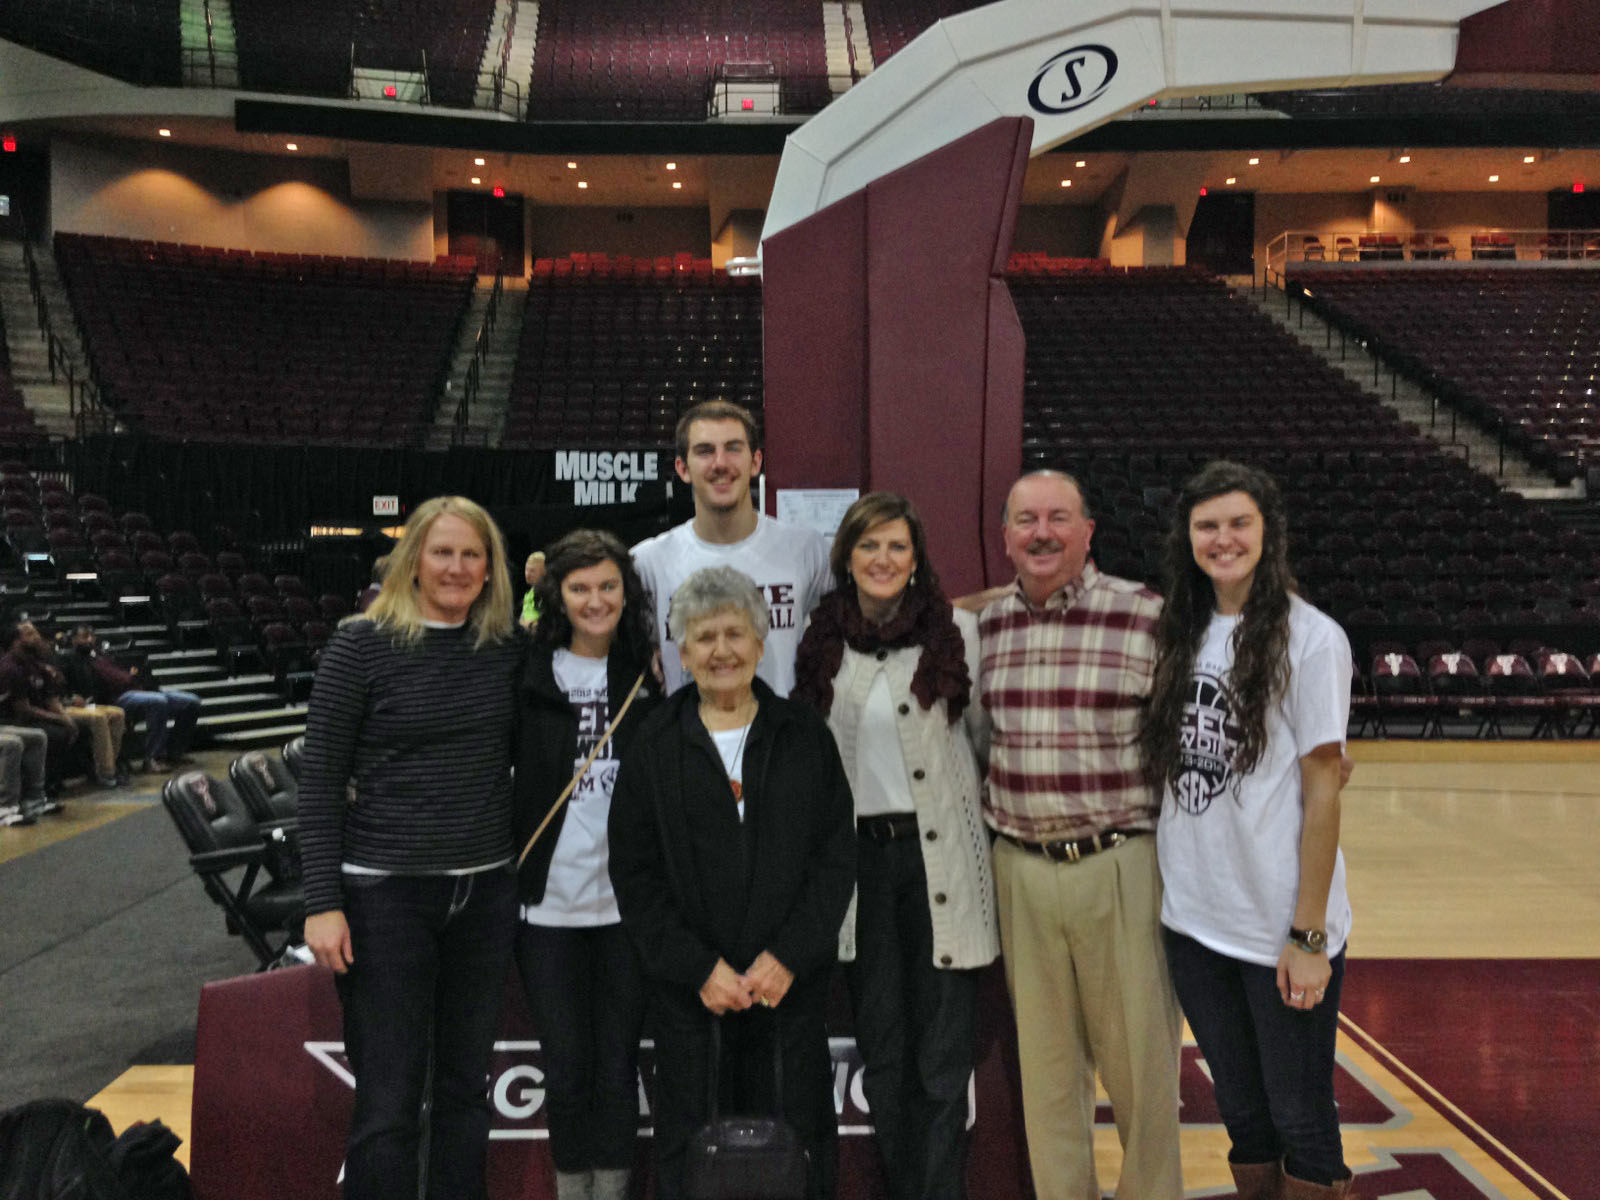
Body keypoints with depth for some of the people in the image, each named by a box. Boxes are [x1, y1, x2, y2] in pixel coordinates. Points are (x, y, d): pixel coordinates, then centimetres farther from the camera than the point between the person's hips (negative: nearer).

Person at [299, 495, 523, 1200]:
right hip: (386, 894, -4)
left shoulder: (508, 647, 4)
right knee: (388, 1106, 3)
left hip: (486, 893, 4)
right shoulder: (362, 645, -6)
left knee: (465, 1087, 16)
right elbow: (318, 779, -6)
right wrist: (322, 902, -10)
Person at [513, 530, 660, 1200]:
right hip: (549, 900, -1)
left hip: (629, 900, 1)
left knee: (618, 1059, 10)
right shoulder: (527, 674, -1)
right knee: (567, 1062, 7)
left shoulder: (650, 676, 3)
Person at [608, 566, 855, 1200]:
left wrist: (788, 956, -8)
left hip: (792, 978, 1)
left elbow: (837, 855, 2)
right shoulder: (655, 744, 3)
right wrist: (699, 967, -8)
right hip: (687, 987, 0)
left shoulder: (804, 733, 5)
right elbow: (633, 872, 1)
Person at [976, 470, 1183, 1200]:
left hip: (1122, 868, -3)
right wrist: (987, 837, 14)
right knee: (1043, 1058, 14)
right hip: (1020, 871, 3)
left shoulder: (1148, 616, -6)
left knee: (1139, 1055, 8)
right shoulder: (983, 627, 5)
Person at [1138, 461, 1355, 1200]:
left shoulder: (1309, 638, -9)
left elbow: (1322, 791, -11)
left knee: (1299, 1117, 10)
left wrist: (1309, 935, -12)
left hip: (1280, 933, -5)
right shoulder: (1183, 635, 7)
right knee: (1240, 1110, 19)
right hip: (1193, 921, 5)